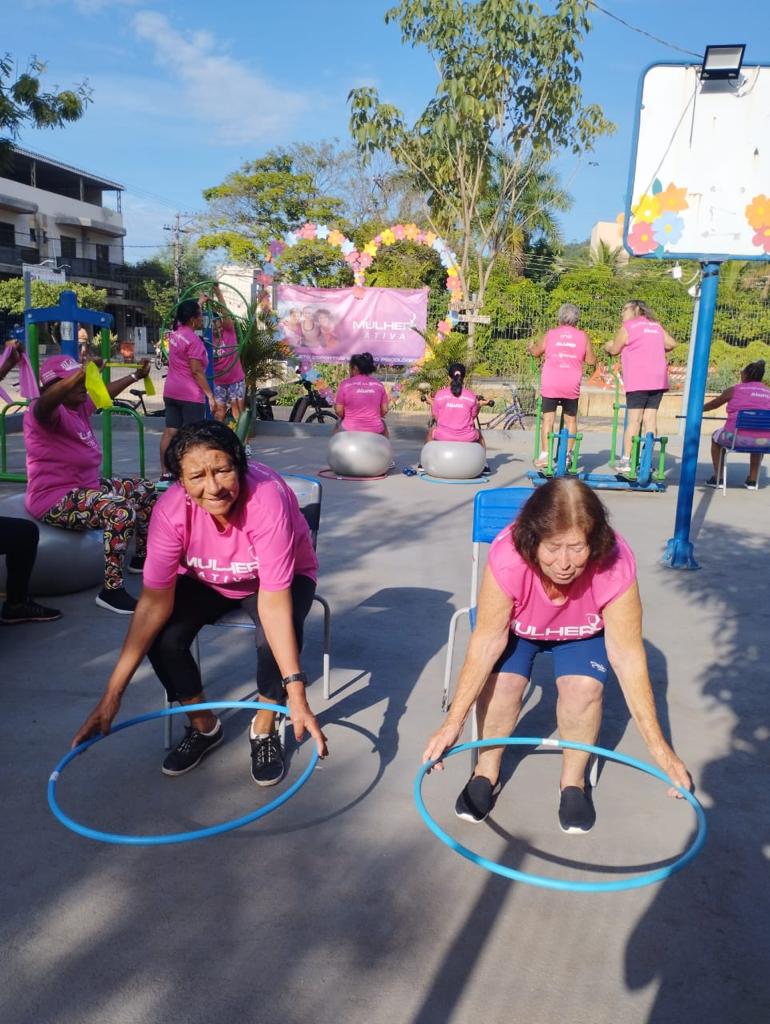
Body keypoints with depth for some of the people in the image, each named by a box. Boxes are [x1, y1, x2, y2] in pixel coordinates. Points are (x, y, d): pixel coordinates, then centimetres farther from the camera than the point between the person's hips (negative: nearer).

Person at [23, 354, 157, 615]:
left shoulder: (80, 404, 8)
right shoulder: (49, 412, -20)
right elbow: (44, 403, -46)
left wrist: (136, 376, 37)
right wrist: (81, 374, -63)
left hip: (86, 486, 11)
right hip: (55, 499, -11)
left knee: (145, 489, 17)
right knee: (122, 511, -33)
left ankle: (142, 557, 30)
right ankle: (111, 590, -27)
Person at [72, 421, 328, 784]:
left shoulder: (267, 498, -38)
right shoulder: (171, 509, -28)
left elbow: (274, 601, -40)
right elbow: (156, 600, -27)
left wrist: (296, 691, -46)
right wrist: (113, 693, -30)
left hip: (282, 578, -3)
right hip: (207, 580, 3)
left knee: (275, 639, -33)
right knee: (162, 637, -21)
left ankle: (264, 729, -2)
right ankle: (204, 727, 7)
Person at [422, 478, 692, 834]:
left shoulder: (615, 566, -37)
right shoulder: (508, 556, -40)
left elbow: (628, 657, -29)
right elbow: (487, 640, -32)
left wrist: (659, 748, -28)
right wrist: (453, 723, -36)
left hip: (583, 633, 0)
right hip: (518, 628, 0)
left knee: (583, 687, -27)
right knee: (502, 681, -25)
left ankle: (574, 782, 1)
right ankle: (486, 772, 4)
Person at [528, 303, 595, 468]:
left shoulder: (550, 333, 3)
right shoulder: (583, 336, 3)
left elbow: (536, 352, 16)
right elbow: (591, 361, 5)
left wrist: (531, 347, 38)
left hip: (550, 385, 0)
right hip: (572, 386, 0)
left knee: (548, 418, 3)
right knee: (571, 420, 12)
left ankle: (544, 455, -2)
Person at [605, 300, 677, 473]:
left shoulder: (628, 326, -1)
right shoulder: (656, 325, 17)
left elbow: (614, 350, 3)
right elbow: (671, 343, 18)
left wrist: (608, 346, 24)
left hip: (638, 381, -5)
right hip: (658, 380, 5)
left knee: (633, 420, -5)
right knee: (650, 419, 5)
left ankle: (626, 460, -5)